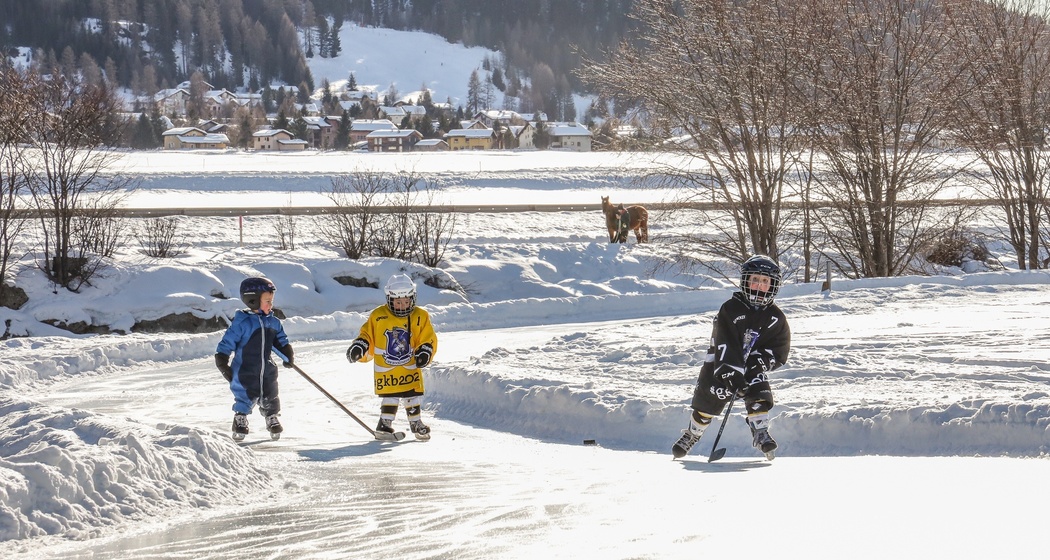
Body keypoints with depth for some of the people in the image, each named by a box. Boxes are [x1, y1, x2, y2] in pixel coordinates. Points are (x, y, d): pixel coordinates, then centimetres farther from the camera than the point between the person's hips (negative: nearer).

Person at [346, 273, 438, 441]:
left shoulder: (420, 317, 1)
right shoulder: (378, 316, -2)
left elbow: (428, 339, 4)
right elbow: (367, 335, 7)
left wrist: (425, 352, -12)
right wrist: (359, 347, -9)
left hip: (410, 366, 2)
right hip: (386, 368, -2)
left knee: (413, 395, 3)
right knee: (390, 397, -7)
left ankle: (416, 423, 19)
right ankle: (384, 425, 2)